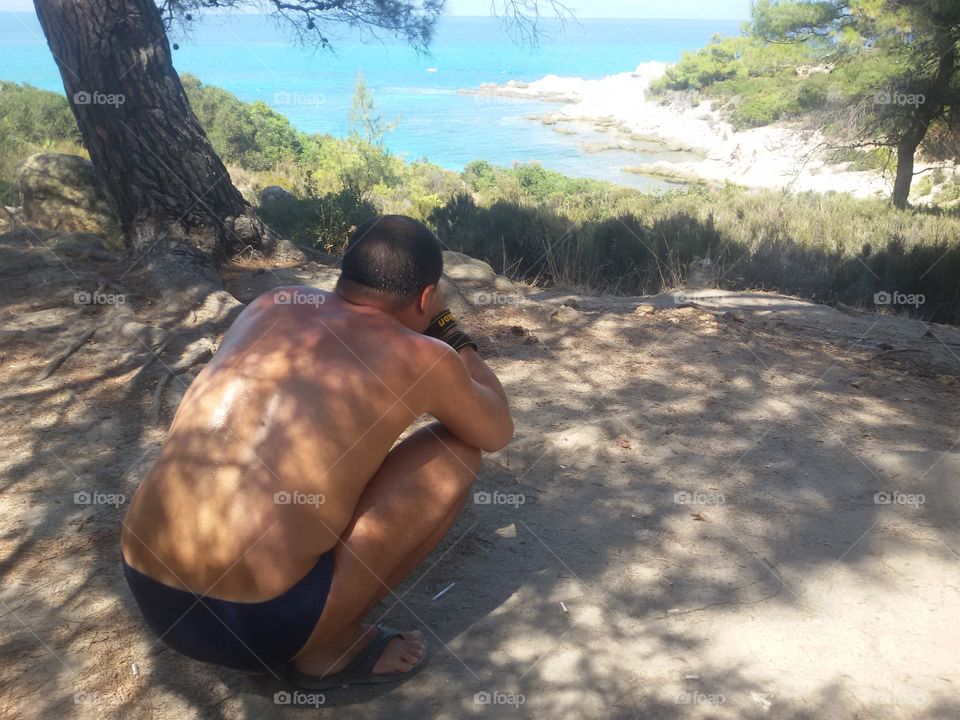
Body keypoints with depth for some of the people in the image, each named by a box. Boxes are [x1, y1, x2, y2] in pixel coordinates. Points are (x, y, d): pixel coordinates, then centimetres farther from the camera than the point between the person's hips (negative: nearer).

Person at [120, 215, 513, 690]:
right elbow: (497, 432, 17)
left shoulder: (270, 304, 11)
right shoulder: (422, 356, -3)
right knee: (456, 451, 6)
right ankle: (330, 646, 7)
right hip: (260, 621, -6)